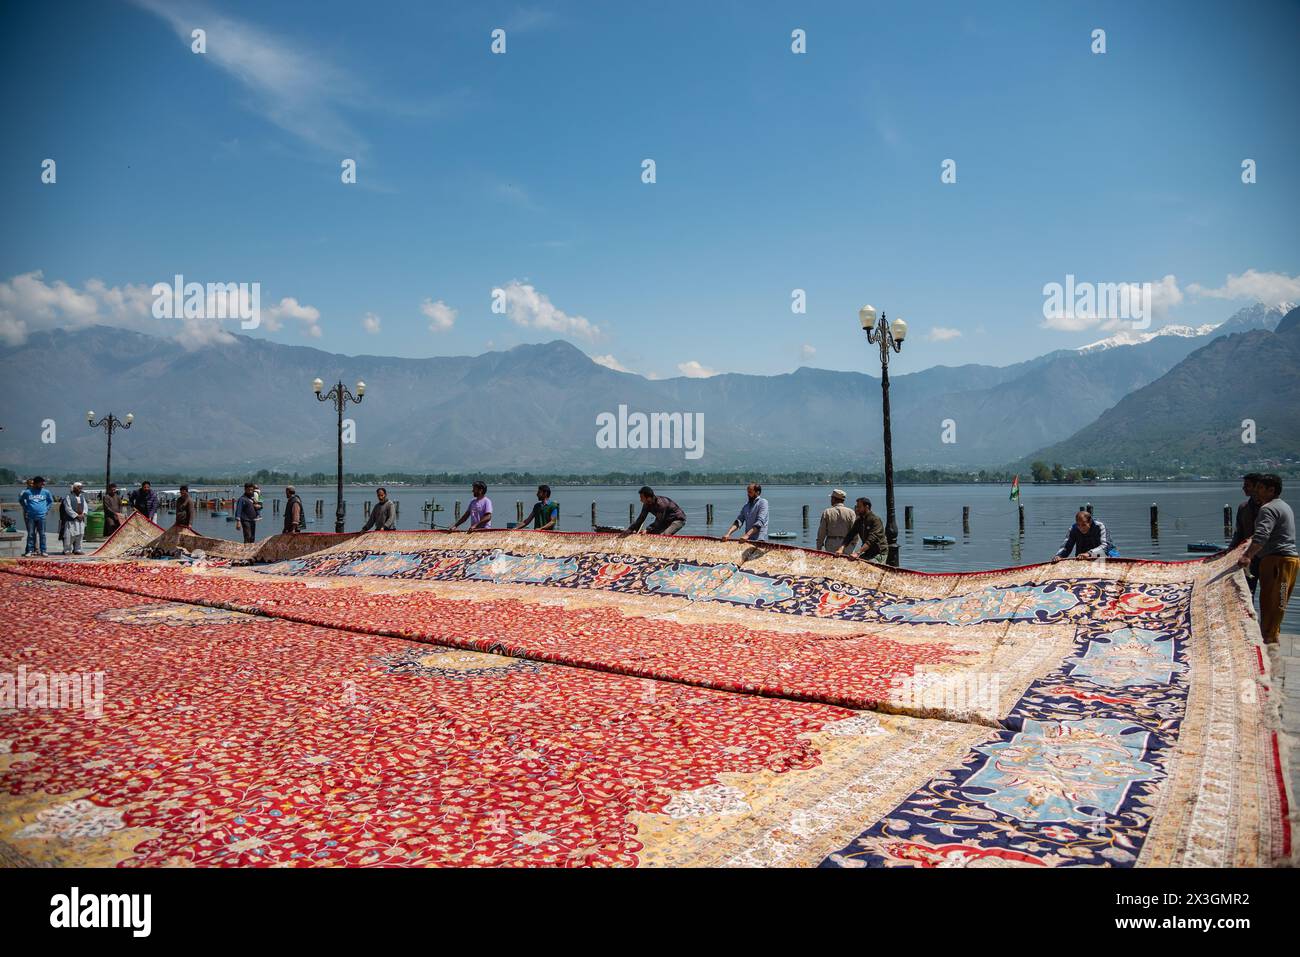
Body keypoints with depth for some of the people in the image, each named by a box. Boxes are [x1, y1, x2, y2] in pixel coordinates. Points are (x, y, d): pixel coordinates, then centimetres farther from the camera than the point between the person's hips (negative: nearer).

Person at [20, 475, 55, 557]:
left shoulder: (46, 492, 4)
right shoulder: (27, 492, 1)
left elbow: (51, 501, 19)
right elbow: (21, 500, 17)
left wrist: (47, 509, 9)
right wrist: (26, 509, 9)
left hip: (41, 516, 1)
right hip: (30, 516, 0)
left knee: (42, 534, 3)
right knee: (30, 534, 3)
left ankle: (43, 551, 6)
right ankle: (30, 550, 8)